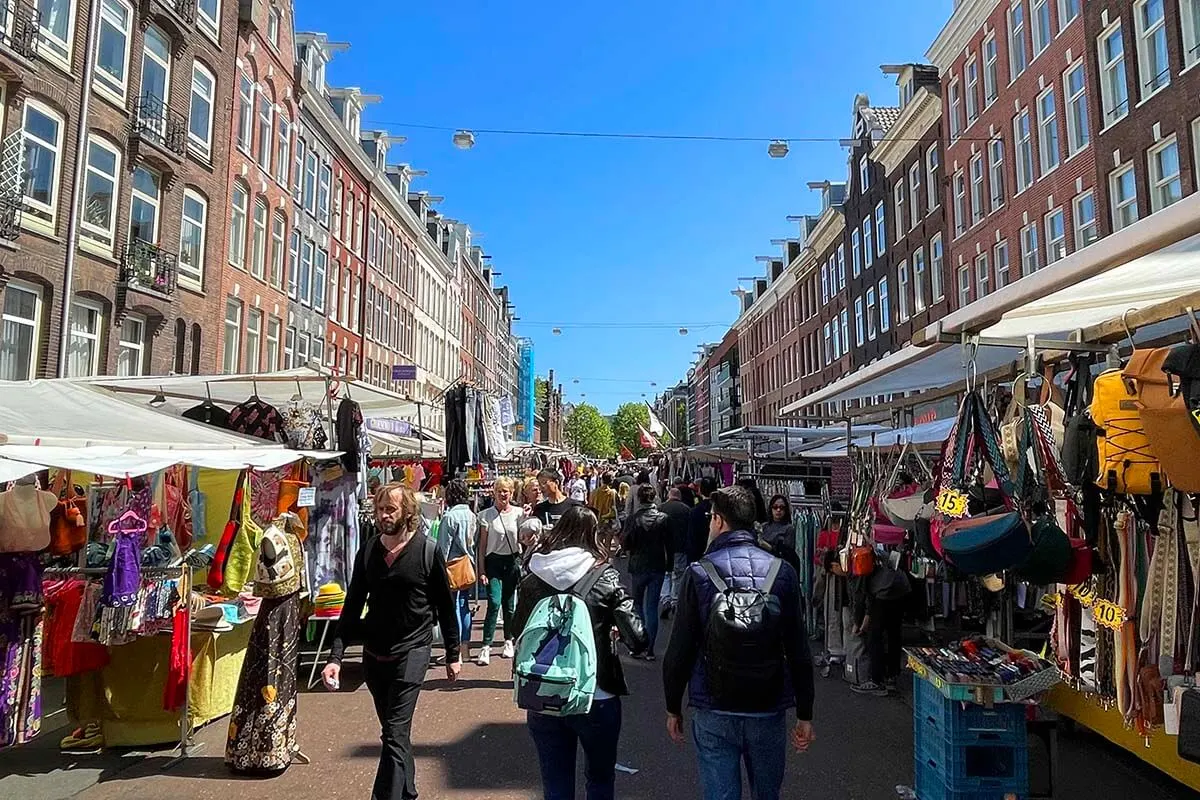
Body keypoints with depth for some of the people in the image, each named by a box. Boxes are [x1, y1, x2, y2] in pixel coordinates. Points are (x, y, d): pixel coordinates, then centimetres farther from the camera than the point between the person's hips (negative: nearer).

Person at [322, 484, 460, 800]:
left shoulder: (428, 550, -10)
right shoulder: (368, 551, 0)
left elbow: (445, 606, -2)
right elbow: (352, 607, 3)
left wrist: (453, 655, 2)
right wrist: (335, 657, -5)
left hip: (411, 652, -5)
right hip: (374, 653, 5)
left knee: (395, 734, -10)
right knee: (395, 732, 18)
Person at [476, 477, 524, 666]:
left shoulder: (518, 513, 2)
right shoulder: (487, 515, -1)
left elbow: (522, 539, 7)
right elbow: (483, 544, -1)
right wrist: (481, 569, -6)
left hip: (513, 561, 2)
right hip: (494, 561, -2)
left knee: (510, 604, 9)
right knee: (494, 603, -12)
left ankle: (509, 641, 25)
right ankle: (486, 647, -7)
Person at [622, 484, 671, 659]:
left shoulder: (632, 520, -15)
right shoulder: (663, 518, -9)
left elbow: (625, 545, -11)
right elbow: (669, 544, -3)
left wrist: (621, 535, 8)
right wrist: (669, 564, 9)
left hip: (638, 567, -1)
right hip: (658, 567, 1)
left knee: (638, 604, 19)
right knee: (652, 606, 7)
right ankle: (650, 648, 6)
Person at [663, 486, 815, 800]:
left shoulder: (699, 574, -11)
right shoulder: (782, 573, -6)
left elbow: (679, 650, -7)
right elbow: (798, 651, -3)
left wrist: (673, 709, 6)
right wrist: (805, 715, 7)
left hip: (714, 713, -2)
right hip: (770, 711, 2)